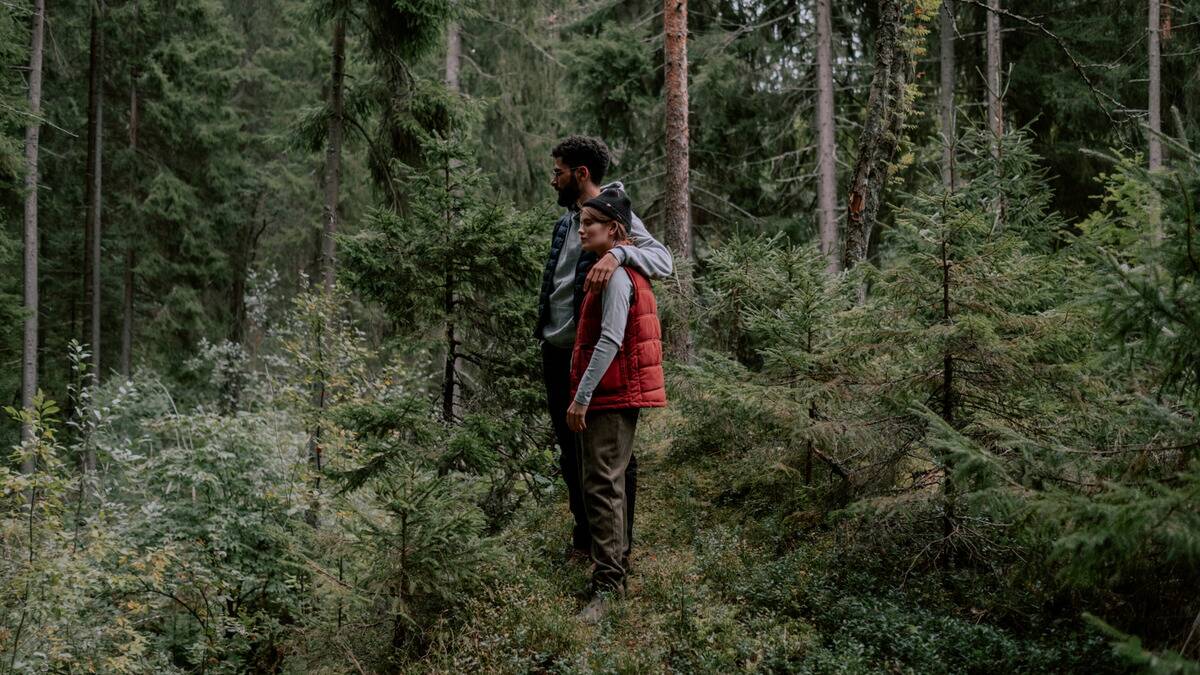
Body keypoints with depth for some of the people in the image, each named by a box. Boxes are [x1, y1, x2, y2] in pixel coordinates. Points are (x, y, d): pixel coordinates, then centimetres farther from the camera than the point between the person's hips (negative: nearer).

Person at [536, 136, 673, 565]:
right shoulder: (567, 219, 14)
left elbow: (663, 261, -27)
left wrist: (618, 253, -44)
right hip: (557, 352, 9)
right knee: (570, 449, 15)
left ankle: (618, 544, 11)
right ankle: (585, 536, 28)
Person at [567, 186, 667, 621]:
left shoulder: (616, 274, -16)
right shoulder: (622, 270, 16)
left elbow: (610, 341, -24)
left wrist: (582, 396, -23)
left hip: (610, 396, -11)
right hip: (616, 395, 11)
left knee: (602, 487, -12)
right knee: (606, 486, 18)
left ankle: (606, 589, -12)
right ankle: (615, 574, 28)